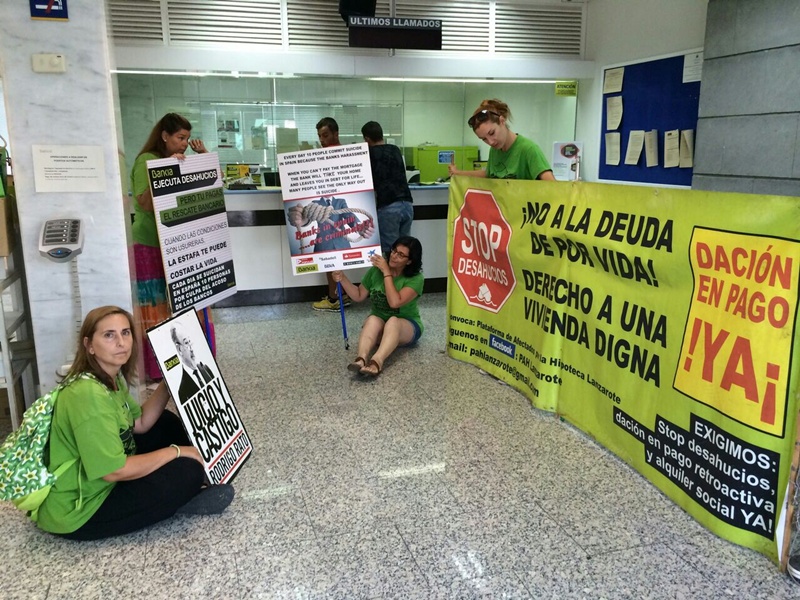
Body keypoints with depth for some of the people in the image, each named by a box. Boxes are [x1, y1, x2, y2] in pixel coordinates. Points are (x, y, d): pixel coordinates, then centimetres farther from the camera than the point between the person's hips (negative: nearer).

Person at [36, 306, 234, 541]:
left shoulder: (112, 378, 1)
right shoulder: (89, 395, -29)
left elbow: (142, 423, 9)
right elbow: (114, 471, -29)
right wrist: (177, 451, -19)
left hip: (101, 479, 10)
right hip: (78, 513, -10)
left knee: (167, 424, 11)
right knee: (189, 471, -18)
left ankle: (178, 495, 11)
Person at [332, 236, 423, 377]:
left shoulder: (416, 279, -14)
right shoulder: (376, 270, -5)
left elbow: (395, 302, -28)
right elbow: (359, 296, 7)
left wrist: (386, 272, -25)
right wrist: (343, 279, -8)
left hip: (407, 326, -3)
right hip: (378, 325, 3)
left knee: (393, 321, -37)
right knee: (373, 319, -33)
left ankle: (376, 363, -61)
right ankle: (361, 359, -57)